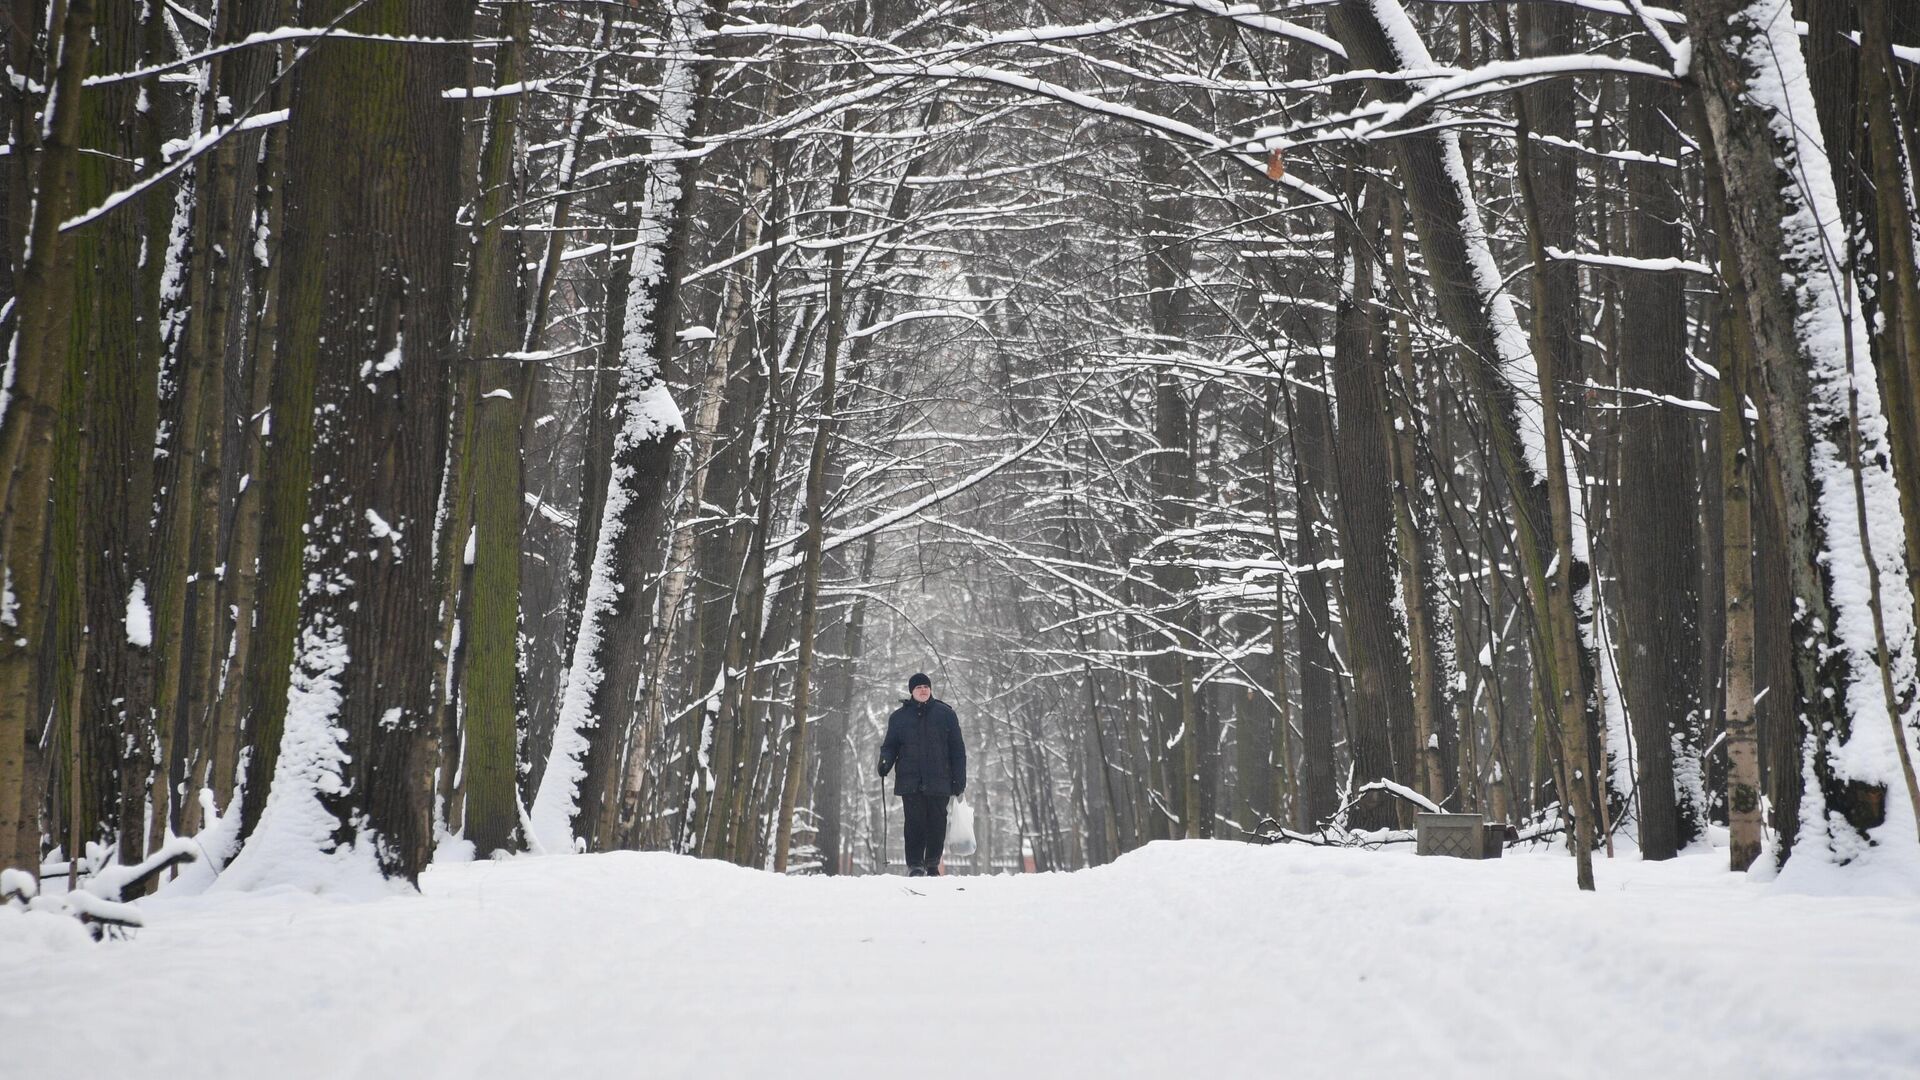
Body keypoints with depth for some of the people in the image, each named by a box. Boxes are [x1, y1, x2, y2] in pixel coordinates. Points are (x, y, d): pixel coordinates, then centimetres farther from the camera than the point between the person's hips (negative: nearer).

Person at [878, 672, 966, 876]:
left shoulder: (945, 714, 7)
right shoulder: (899, 717, 10)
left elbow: (957, 749, 7)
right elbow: (890, 745, 15)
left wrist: (959, 780, 2)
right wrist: (885, 761, -8)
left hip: (939, 781, 0)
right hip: (910, 781, 0)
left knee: (937, 823, 1)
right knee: (914, 822, -7)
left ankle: (932, 865, 11)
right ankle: (915, 865, -3)